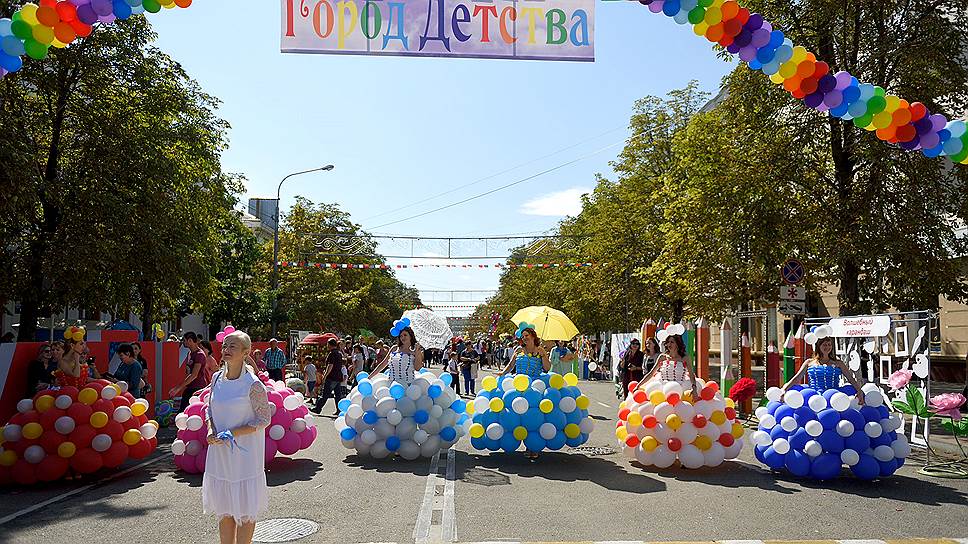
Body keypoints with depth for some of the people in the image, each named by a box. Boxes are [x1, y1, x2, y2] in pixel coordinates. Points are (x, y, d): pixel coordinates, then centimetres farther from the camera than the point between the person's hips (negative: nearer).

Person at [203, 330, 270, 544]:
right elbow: (210, 408, 13)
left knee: (245, 506, 5)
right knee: (224, 506, 16)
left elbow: (264, 418, -12)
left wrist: (233, 433, -20)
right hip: (219, 450, 6)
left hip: (244, 451, -6)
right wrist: (210, 430, -5)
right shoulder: (217, 378, 2)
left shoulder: (253, 384, -16)